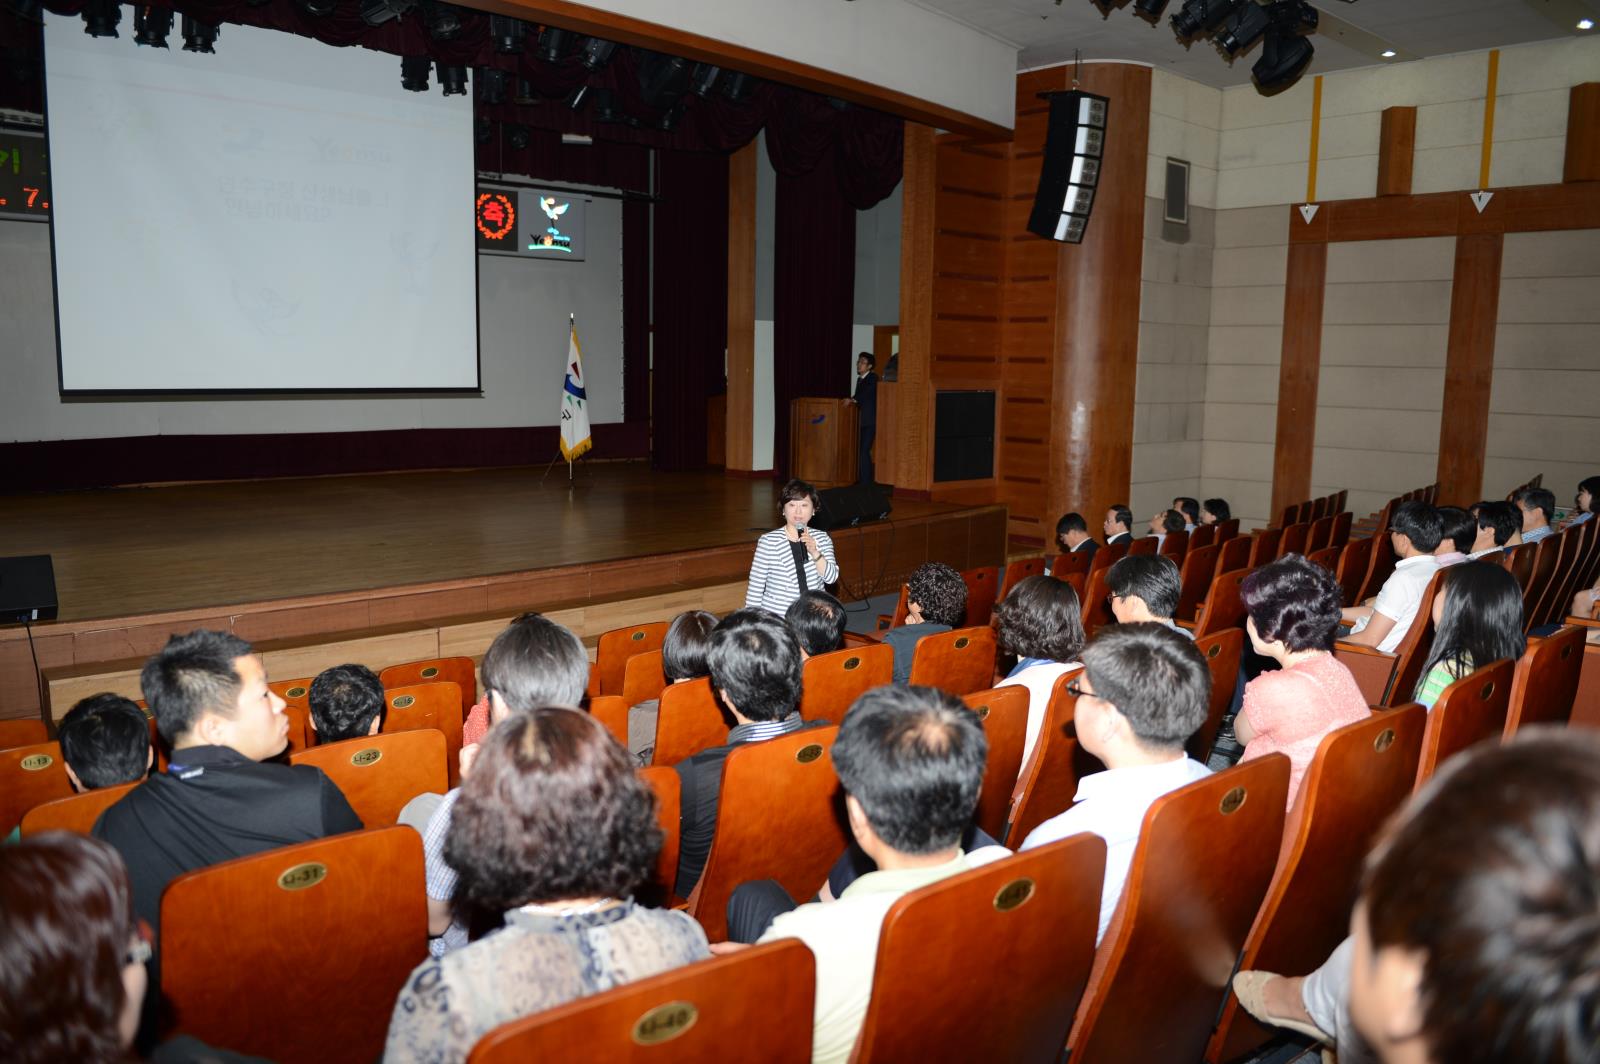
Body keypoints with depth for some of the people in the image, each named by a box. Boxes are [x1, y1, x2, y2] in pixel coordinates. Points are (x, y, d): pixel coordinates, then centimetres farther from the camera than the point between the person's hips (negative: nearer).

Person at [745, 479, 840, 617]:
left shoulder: (822, 538, 2)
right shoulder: (768, 541, -9)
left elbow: (831, 578, -5)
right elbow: (755, 587, -5)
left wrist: (815, 553, -19)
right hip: (775, 616, -3)